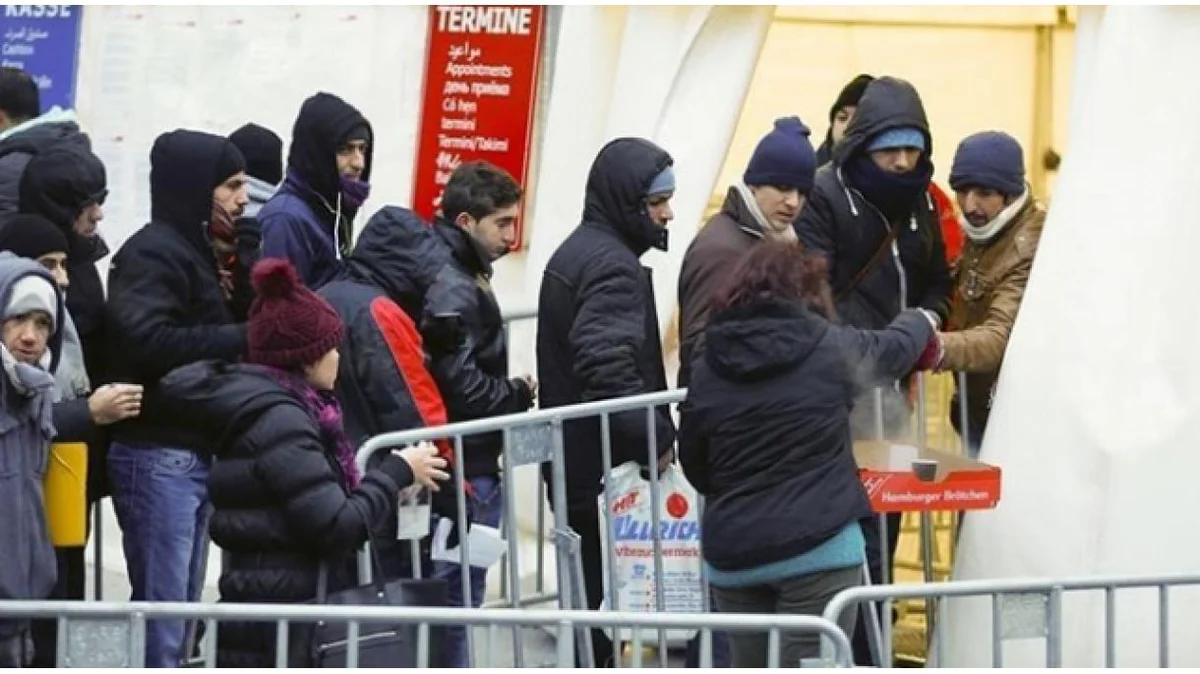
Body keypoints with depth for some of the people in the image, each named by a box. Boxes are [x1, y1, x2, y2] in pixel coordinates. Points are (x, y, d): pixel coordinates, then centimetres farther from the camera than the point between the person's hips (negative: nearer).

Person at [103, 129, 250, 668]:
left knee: (180, 610, 13)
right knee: (160, 614, -10)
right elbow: (146, 339, -26)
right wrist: (242, 339, -21)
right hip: (158, 455, -10)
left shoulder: (196, 249, 20)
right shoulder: (153, 253, -12)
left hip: (195, 452, 10)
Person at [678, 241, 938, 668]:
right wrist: (921, 323, 42)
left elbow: (695, 469, 10)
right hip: (818, 547, -4)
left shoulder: (707, 370, 4)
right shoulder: (829, 348, -1)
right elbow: (893, 348, 19)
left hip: (733, 554, 4)